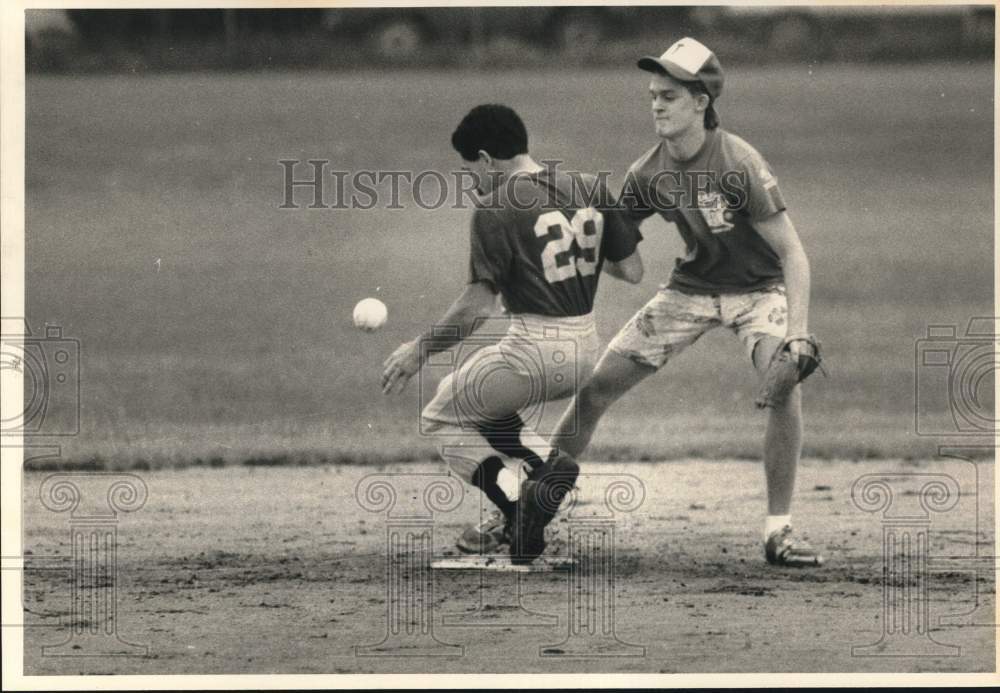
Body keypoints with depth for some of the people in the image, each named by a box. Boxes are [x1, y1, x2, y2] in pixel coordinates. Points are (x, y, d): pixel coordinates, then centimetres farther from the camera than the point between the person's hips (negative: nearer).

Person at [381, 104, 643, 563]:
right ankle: (546, 462, 4)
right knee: (480, 400, 30)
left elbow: (478, 305, -18)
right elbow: (632, 272, 6)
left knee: (442, 417, 15)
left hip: (532, 353, -7)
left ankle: (518, 502, -8)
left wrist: (419, 350, -8)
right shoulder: (590, 190, 5)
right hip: (585, 351, 7)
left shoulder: (496, 208, -14)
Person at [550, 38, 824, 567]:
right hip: (691, 286, 4)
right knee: (596, 387, -2)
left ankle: (778, 530, -17)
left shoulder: (738, 163, -26)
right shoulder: (649, 174, -11)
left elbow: (791, 253, -25)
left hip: (757, 288, -4)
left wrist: (798, 333, -35)